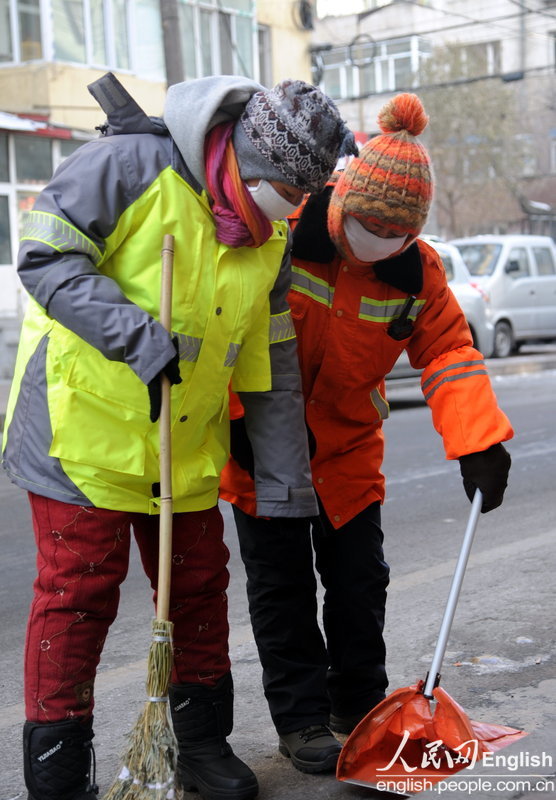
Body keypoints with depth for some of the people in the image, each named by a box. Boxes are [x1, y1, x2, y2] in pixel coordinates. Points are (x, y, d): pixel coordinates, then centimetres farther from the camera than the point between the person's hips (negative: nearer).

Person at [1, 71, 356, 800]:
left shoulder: (270, 241, 4)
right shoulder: (135, 163, -17)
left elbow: (271, 367, 8)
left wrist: (286, 486, 7)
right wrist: (136, 334, -29)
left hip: (186, 442, 6)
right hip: (84, 420, -6)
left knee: (200, 583, 11)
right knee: (79, 589, -2)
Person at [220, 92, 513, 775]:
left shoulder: (416, 269, -8)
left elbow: (447, 349, -8)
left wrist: (479, 443, -21)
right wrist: (241, 423, -18)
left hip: (348, 449, 4)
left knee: (360, 579, 9)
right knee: (282, 585, 3)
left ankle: (362, 708, 27)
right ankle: (300, 720, 15)